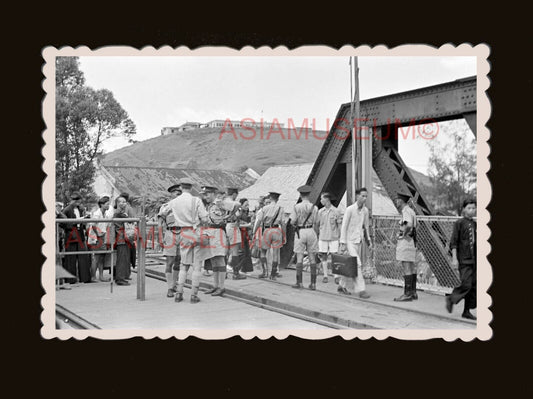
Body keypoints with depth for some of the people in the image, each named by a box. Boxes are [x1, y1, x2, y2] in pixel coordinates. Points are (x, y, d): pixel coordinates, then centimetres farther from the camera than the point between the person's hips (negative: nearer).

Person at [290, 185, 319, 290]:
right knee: (312, 259, 5)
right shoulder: (314, 207, 0)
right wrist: (316, 236, 12)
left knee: (299, 258, 5)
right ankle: (313, 283, 6)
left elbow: (292, 222, -6)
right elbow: (315, 223, 1)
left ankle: (299, 282, 6)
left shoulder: (297, 207, -5)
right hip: (311, 231, 2)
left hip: (300, 232, -2)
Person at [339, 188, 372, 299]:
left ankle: (342, 286, 26)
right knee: (357, 265, -12)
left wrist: (368, 240, 12)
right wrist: (343, 243, -15)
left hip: (358, 241, 7)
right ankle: (361, 290, -10)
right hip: (350, 241, -7)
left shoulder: (365, 210, 6)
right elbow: (343, 227, -12)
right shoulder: (350, 209, -13)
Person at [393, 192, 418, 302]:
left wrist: (404, 234, -18)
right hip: (411, 242, 10)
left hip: (405, 241, -10)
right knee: (412, 268, 12)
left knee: (407, 269, -7)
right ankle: (413, 292, 17)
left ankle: (407, 294, -5)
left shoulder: (406, 211, -15)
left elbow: (409, 225, -32)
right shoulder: (410, 210, 17)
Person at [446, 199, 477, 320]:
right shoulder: (459, 223, -6)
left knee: (473, 286, 6)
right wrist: (454, 258, -13)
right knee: (466, 284, -12)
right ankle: (451, 298, 12)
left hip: (474, 259, 6)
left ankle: (467, 311, 15)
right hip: (464, 260, -6)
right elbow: (453, 242, -8)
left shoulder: (475, 224, 11)